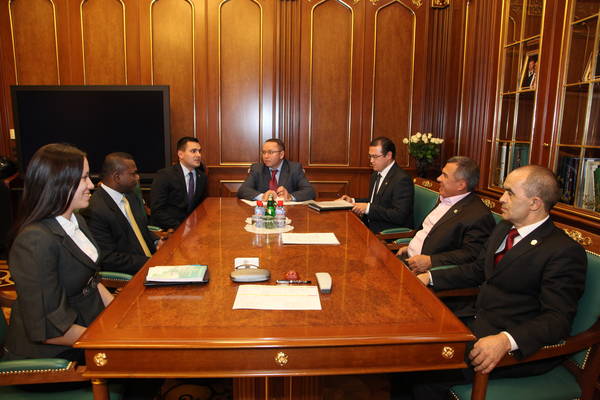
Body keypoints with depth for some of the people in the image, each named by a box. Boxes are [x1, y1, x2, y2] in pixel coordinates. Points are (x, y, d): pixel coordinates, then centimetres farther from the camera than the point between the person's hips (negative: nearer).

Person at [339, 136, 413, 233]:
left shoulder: (402, 180, -17)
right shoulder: (376, 174, 12)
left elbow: (399, 216, -23)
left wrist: (368, 208, -23)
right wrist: (353, 201, 8)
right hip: (370, 226, 8)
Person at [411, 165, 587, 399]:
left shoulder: (565, 252, -15)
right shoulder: (503, 230, 11)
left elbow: (557, 319, -21)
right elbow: (477, 270, 21)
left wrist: (506, 341, -36)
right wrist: (430, 277, 9)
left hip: (518, 346, -8)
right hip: (478, 323, 8)